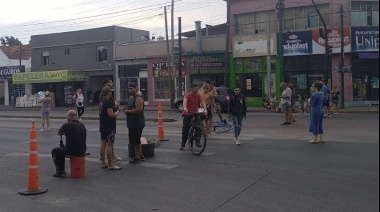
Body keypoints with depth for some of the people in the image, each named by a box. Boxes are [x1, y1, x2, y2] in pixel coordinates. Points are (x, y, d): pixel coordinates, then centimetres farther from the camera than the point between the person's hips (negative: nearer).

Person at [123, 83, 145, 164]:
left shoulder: (138, 98, -15)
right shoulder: (131, 97, 17)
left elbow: (139, 109, -26)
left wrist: (128, 111, -17)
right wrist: (126, 109, 5)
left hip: (137, 123, -11)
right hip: (132, 123, 11)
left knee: (136, 141, -7)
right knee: (133, 140, 17)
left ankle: (137, 157, 1)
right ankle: (141, 156, 27)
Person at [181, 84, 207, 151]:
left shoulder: (198, 96, -3)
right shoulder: (187, 95, -13)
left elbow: (202, 103, -16)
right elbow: (185, 101, -33)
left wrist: (205, 110, -35)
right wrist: (185, 108, -54)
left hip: (195, 113, 2)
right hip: (187, 113, -2)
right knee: (185, 129, -1)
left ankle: (197, 141, -5)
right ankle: (183, 144, 14)